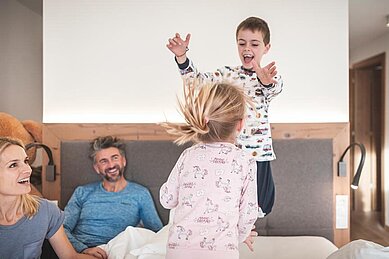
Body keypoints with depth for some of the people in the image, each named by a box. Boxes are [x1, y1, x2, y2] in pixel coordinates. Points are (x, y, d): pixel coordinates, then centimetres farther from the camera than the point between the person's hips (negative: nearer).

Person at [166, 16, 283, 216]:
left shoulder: (269, 76, -3)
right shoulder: (227, 74, 6)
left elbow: (274, 89, -27)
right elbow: (198, 79, -2)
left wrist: (267, 81, -52)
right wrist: (181, 56, -20)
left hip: (256, 153, -2)